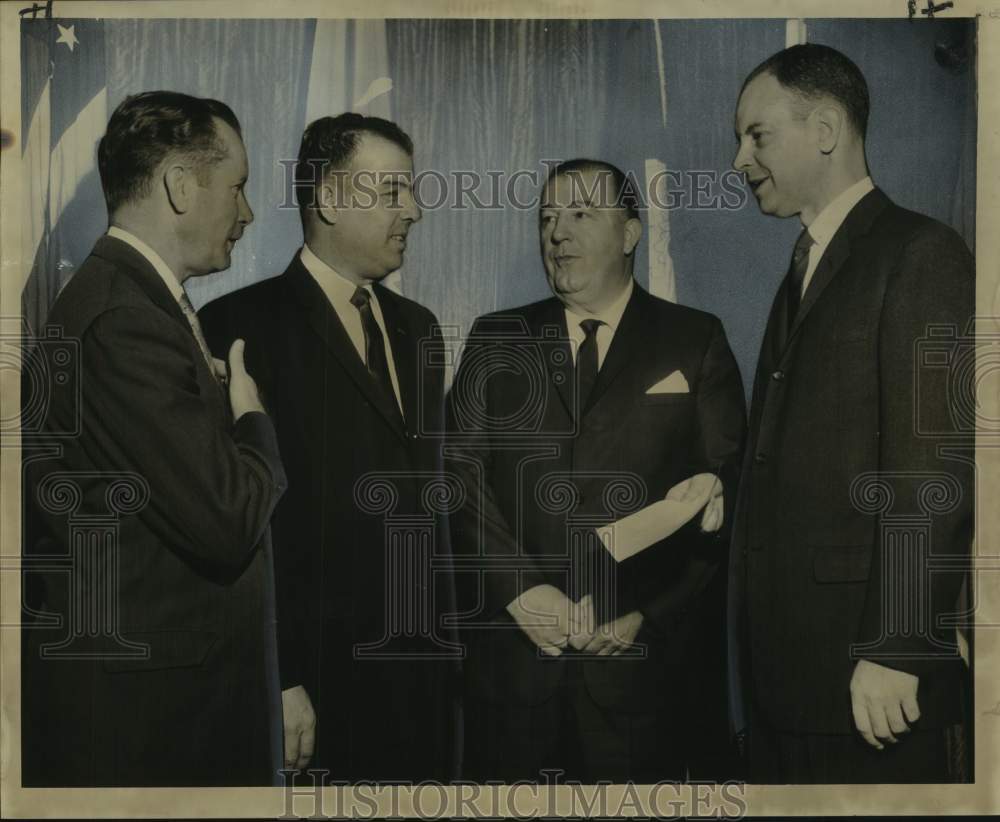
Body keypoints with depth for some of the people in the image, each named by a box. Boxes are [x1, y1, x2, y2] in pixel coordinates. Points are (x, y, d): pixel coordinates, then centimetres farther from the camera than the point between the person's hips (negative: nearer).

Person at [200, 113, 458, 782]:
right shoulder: (243, 325, -9)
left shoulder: (416, 326, 14)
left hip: (425, 672, 6)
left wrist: (442, 637, 12)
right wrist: (276, 683, -15)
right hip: (315, 685, -6)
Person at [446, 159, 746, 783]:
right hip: (511, 653, 2)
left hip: (641, 657, -1)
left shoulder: (695, 340, 6)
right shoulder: (497, 340, 11)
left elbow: (728, 485, 0)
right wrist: (520, 590, -11)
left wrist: (646, 610, -8)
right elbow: (459, 472, 2)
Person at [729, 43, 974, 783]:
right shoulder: (805, 269, 17)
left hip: (863, 653, -7)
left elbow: (933, 466, -16)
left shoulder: (921, 254, -9)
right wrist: (758, 639, 8)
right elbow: (785, 460, 12)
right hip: (786, 653, 8)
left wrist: (894, 649, -18)